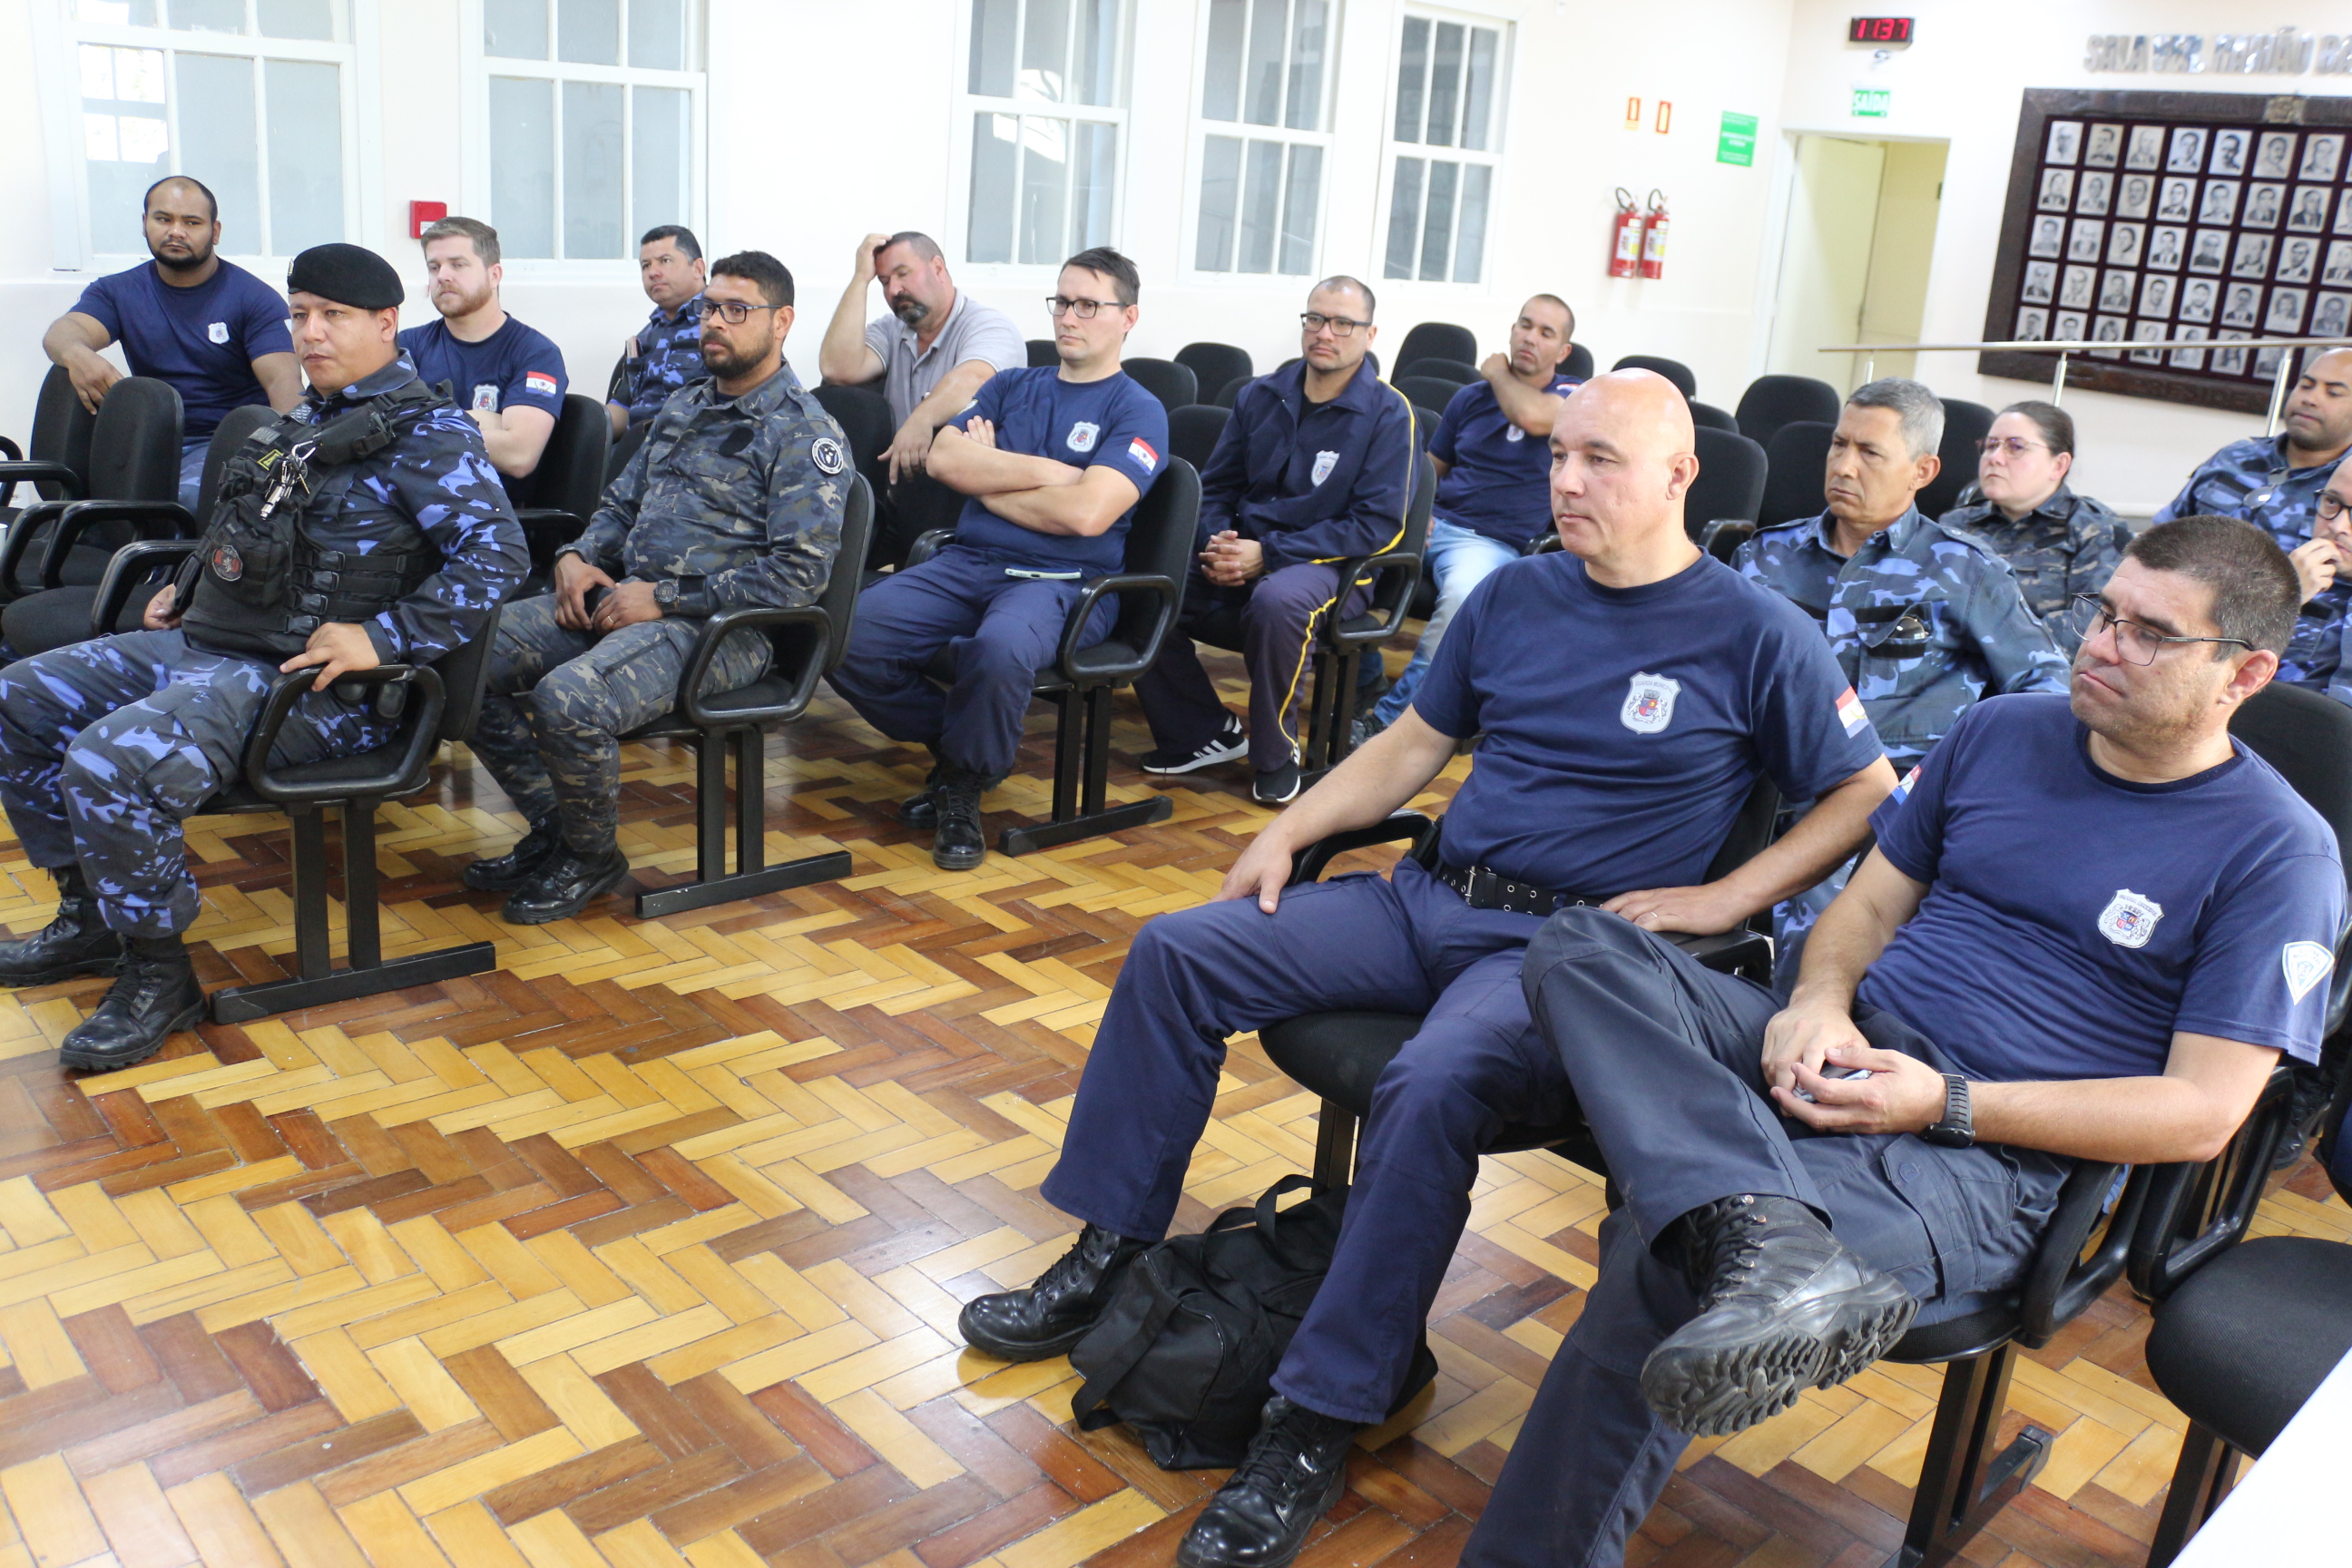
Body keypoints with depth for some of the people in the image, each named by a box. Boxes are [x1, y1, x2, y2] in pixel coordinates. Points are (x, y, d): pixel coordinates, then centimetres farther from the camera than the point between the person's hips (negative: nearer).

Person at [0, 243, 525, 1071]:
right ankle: (89, 917, 23)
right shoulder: (304, 420, 19)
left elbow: (496, 553, -22)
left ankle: (158, 977, -9)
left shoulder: (426, 432, -9)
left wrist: (382, 638, -26)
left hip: (309, 681, -10)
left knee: (110, 764, -29)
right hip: (200, 641, 10)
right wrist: (186, 586, 20)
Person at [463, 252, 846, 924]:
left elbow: (799, 571, -17)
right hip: (621, 596, 8)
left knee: (567, 698, -32)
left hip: (719, 624, -8)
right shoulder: (683, 406, 18)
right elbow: (622, 502, 27)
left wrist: (665, 598, -17)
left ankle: (591, 856, -3)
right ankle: (552, 828, 9)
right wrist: (577, 556, 3)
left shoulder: (805, 433, -7)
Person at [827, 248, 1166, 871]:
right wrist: (1048, 472, -6)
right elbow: (943, 458, 3)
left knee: (1000, 649, -40)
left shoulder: (1138, 411, 3)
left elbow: (1086, 513, -14)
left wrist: (989, 479, -1)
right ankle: (951, 748, 6)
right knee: (848, 637, -19)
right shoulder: (1011, 387, 20)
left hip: (1064, 581, -5)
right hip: (967, 562, 5)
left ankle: (963, 790, -11)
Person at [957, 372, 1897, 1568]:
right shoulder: (1513, 596, 12)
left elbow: (1868, 796, 1)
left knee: (1434, 1086, -37)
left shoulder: (1758, 636, -2)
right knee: (1176, 953, -7)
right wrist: (1288, 829, 5)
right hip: (1429, 898, 6)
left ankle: (1321, 1422, -22)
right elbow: (1410, 745, 18)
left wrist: (1721, 899, -10)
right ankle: (1105, 1256, 3)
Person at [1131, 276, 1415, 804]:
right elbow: (1216, 487, 18)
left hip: (1328, 565, -5)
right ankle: (1208, 734, 0)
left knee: (1277, 601, -40)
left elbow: (1377, 526, -12)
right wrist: (1219, 543, -7)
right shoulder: (1261, 396, 11)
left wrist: (1266, 554, -17)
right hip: (1240, 555, 5)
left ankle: (1275, 755, -16)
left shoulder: (1388, 414, -5)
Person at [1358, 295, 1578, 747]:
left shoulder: (1572, 396, 3)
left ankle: (1389, 720, -27)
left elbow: (1532, 416, -20)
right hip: (1433, 522, 4)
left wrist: (1498, 373, 0)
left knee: (1464, 593, -39)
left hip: (1492, 541, -4)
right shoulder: (1471, 397, 17)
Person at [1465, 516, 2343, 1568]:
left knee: (1661, 1262, -33)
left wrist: (1944, 1105, -16)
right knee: (1581, 950, -22)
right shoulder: (1999, 734, 14)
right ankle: (1770, 1241, -44)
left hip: (1995, 1160, -6)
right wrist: (1820, 1001, -5)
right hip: (1846, 1062, 6)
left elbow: (2202, 1113, -7)